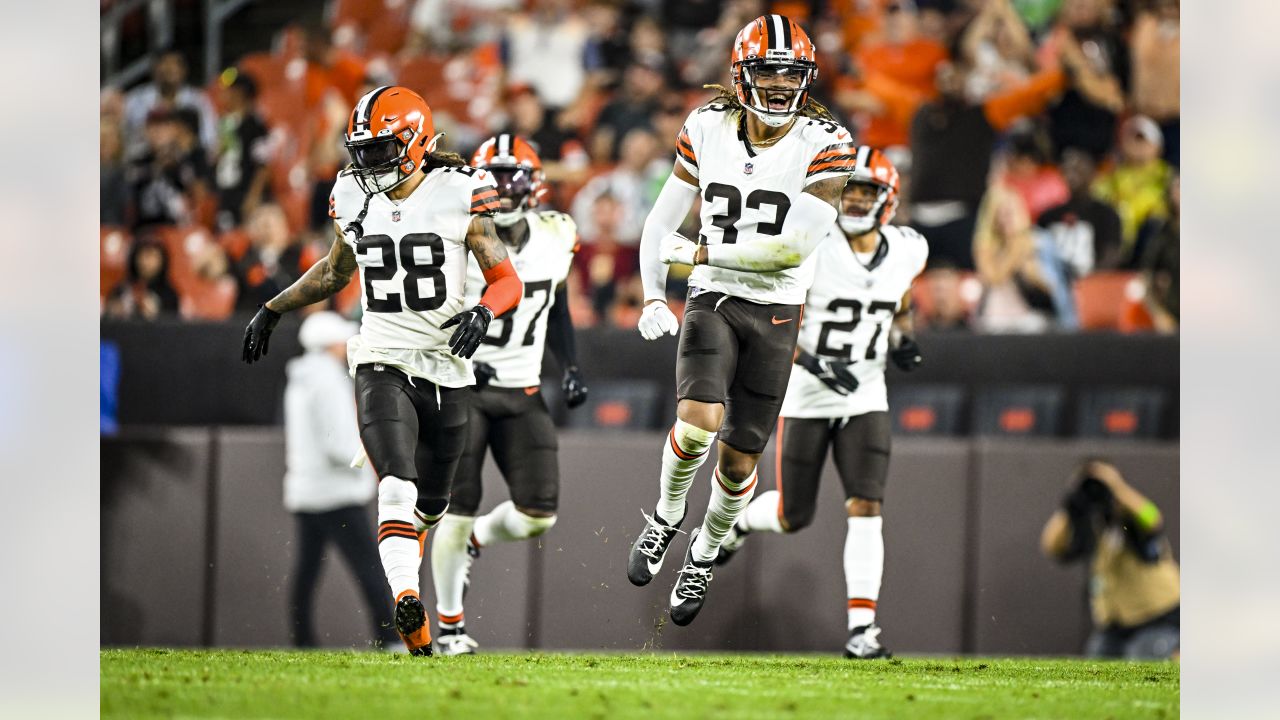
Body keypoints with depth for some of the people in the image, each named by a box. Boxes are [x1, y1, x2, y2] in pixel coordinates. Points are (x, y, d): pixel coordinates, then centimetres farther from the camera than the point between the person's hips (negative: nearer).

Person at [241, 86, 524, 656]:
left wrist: (482, 312, -24)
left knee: (428, 506, 13)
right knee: (398, 491, -22)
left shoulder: (456, 197, -6)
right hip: (382, 364, 0)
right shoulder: (355, 201, 4)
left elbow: (507, 281, -3)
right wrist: (273, 309, 26)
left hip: (446, 369, 0)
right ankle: (408, 605, -33)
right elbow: (335, 271, 24)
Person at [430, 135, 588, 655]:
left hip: (521, 396, 4)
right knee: (458, 509, -6)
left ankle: (473, 539, 28)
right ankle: (449, 625, 10)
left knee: (538, 515, -5)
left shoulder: (553, 238, 2)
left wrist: (571, 368, 7)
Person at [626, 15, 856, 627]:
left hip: (776, 313, 0)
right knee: (698, 422, -24)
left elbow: (794, 246, -21)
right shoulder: (707, 129, -4)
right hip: (712, 302, 0)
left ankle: (703, 556, 34)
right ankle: (667, 515, 6)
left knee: (739, 461, 6)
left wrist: (702, 251, -17)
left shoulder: (825, 145, -13)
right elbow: (661, 224, 5)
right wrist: (653, 298, -7)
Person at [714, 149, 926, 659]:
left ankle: (861, 626, -10)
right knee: (793, 517, 7)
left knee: (866, 510, -12)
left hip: (865, 401, 2)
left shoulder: (907, 250, -1)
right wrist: (814, 363, -29)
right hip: (807, 400, -2)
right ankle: (742, 519, 43)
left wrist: (901, 339, 3)